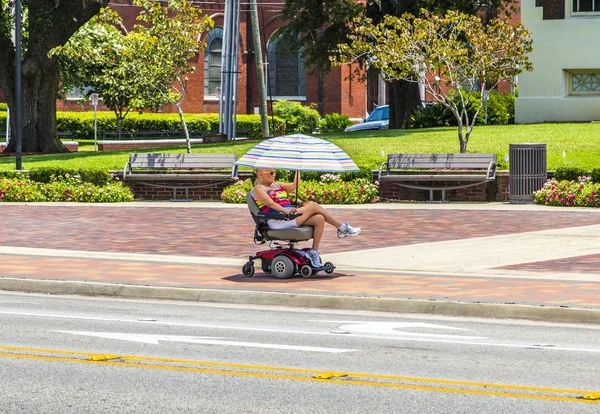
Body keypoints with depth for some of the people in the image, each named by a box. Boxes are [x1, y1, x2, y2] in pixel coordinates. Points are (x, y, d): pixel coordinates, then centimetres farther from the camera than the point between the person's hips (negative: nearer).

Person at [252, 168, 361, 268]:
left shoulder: (276, 185, 28)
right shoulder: (258, 189, 1)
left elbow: (294, 186, 21)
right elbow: (270, 203, -14)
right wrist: (285, 210, -28)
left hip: (289, 217, 9)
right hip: (277, 221, -9)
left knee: (319, 219, -13)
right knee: (314, 206, -13)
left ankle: (314, 252, -11)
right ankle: (342, 228, -3)